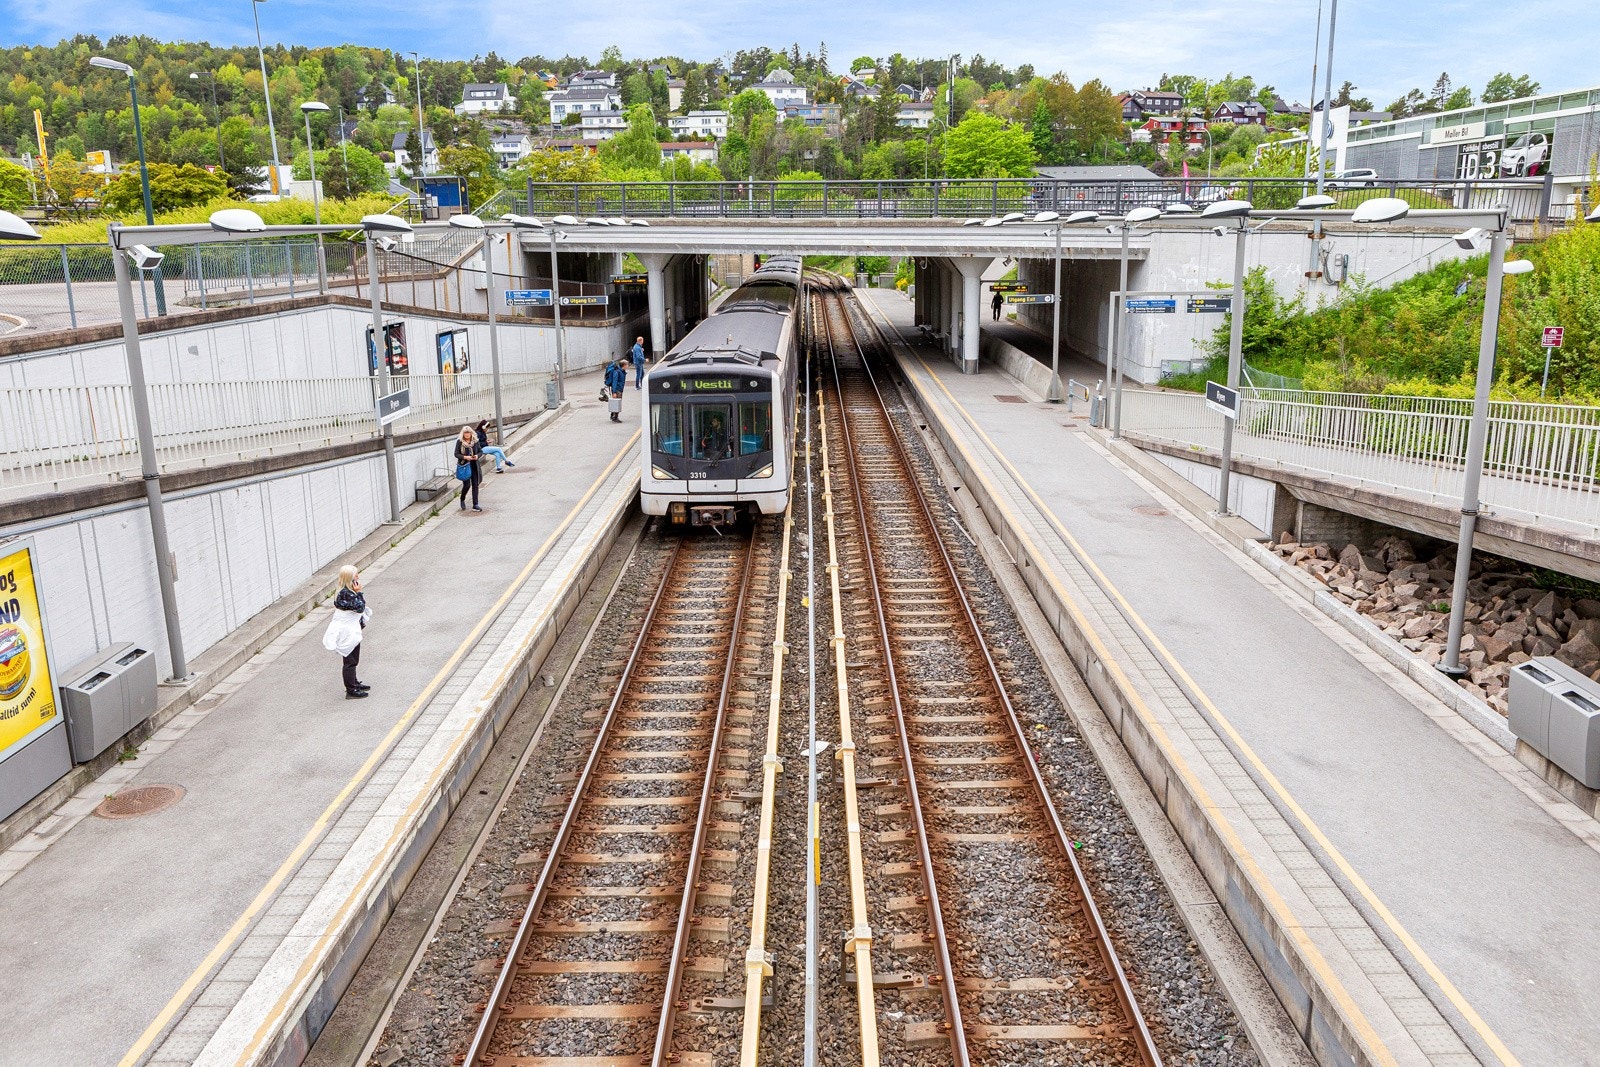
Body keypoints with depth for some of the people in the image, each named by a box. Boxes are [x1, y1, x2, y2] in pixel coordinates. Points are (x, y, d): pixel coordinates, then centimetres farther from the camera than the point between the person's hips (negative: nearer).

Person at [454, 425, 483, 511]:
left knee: (475, 484, 3)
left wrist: (477, 455, -10)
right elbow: (456, 454, -6)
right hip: (464, 465, -3)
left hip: (474, 465, 3)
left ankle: (475, 505, 9)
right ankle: (462, 500, 26)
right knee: (467, 485, -5)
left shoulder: (475, 440, 3)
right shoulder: (459, 441, -7)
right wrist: (465, 457, -21)